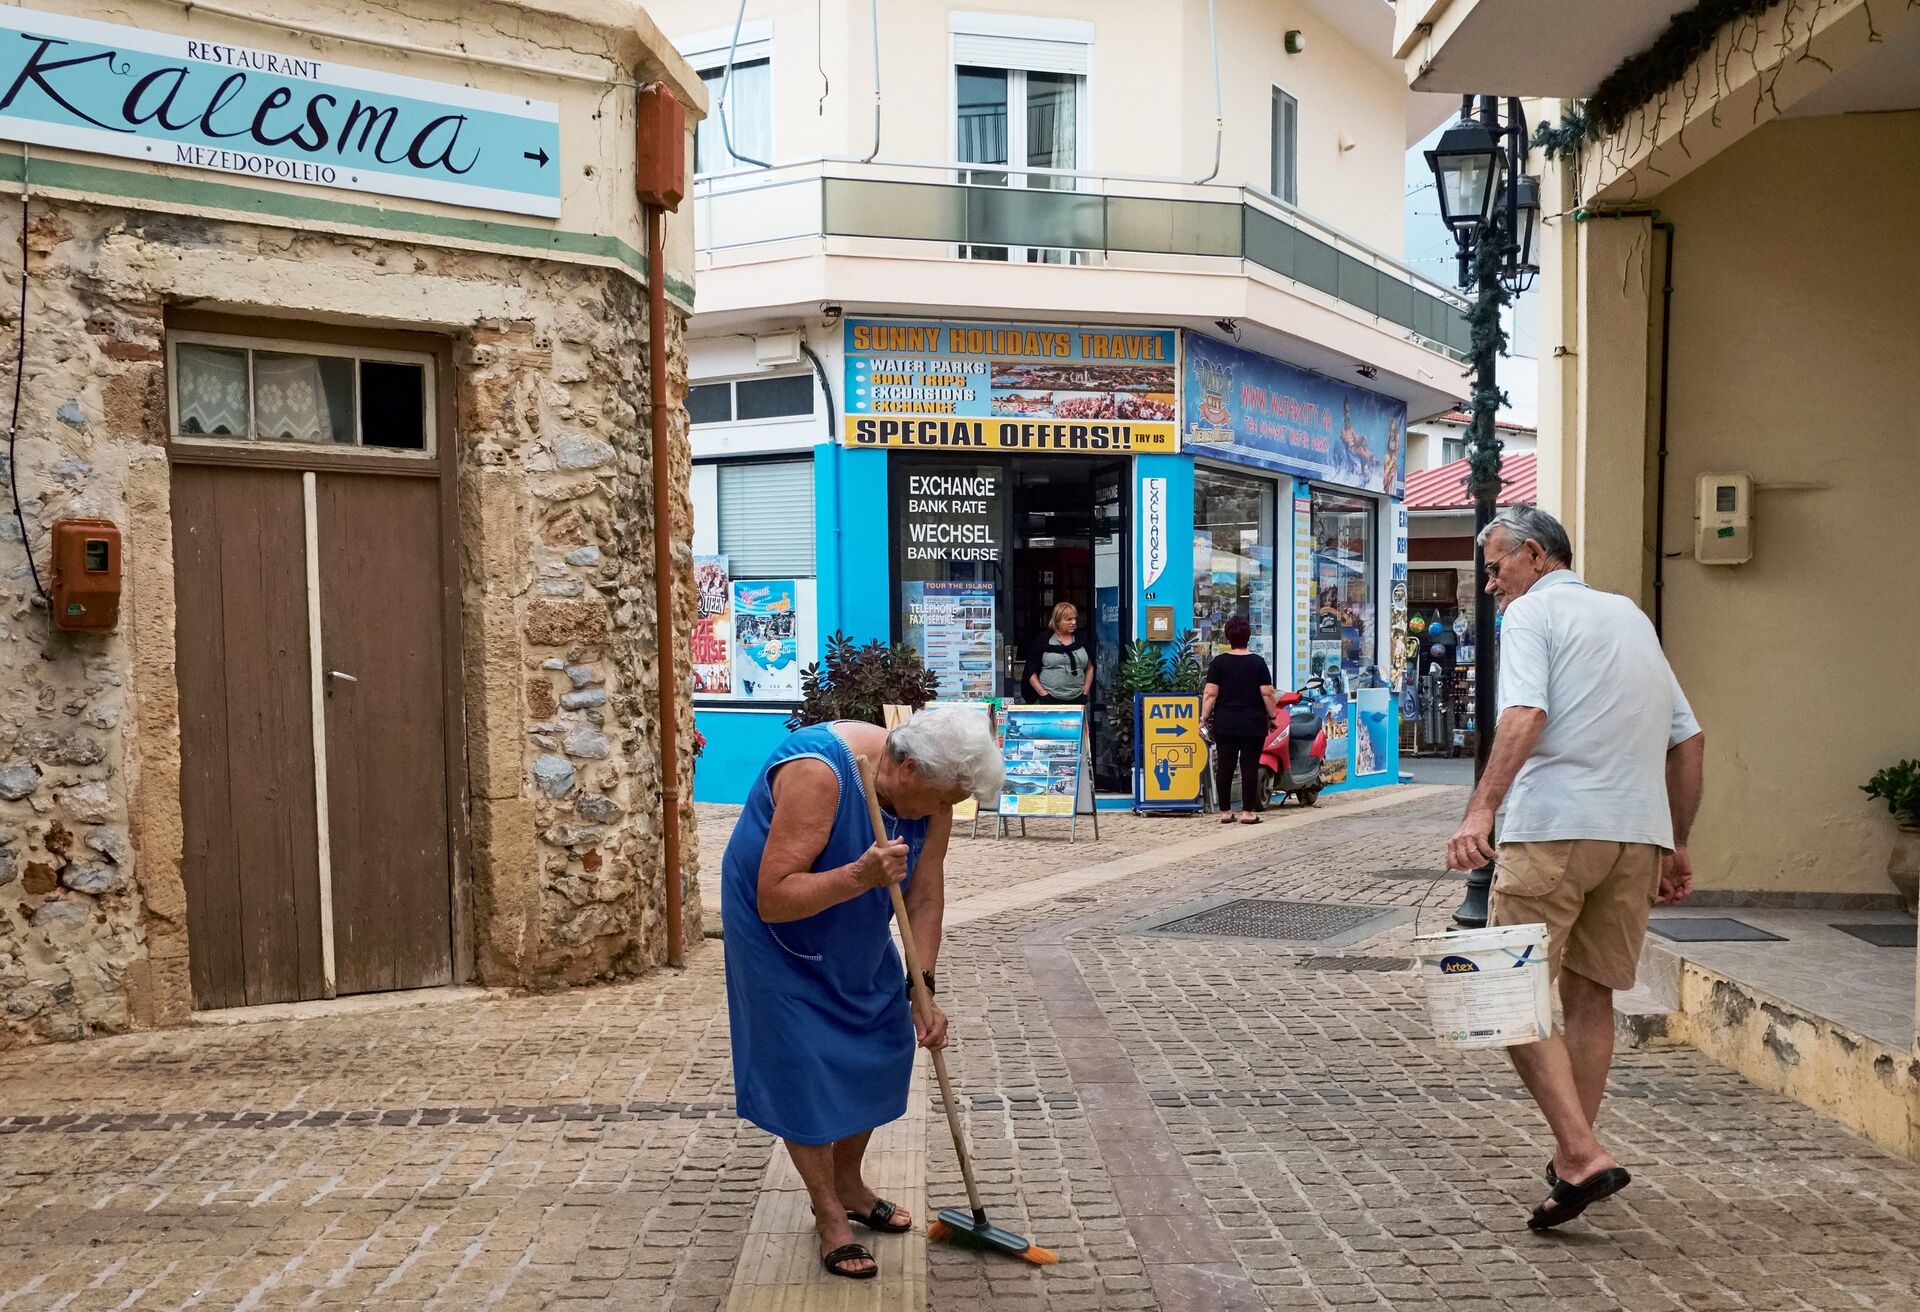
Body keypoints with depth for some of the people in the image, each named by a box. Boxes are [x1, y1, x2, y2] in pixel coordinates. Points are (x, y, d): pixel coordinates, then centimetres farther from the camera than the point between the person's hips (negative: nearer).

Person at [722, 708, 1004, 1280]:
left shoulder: (929, 791, -16)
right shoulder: (817, 773, -37)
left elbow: (925, 896, -9)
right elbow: (774, 899, -37)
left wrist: (924, 989, -16)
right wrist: (861, 875, -48)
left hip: (855, 933, 7)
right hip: (778, 934, -7)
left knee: (879, 1047, 10)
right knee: (805, 1066, -4)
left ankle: (850, 1185, 32)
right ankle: (829, 1216, 14)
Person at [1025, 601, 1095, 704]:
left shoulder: (1081, 641, 10)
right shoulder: (1043, 641, 1)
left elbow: (1089, 668, 17)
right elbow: (1031, 672, 1)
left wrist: (1085, 693, 8)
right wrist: (1043, 694, -7)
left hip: (1077, 700, 3)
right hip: (1051, 700, -3)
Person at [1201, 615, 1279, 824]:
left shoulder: (1219, 662, -1)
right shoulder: (1258, 662, -2)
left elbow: (1210, 693, -6)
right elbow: (1267, 693, -5)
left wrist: (1203, 718, -1)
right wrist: (1272, 716, 5)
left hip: (1225, 724, 1)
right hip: (1253, 724, -1)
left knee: (1224, 767, 4)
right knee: (1250, 766, 2)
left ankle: (1224, 811, 8)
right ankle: (1248, 811, 1)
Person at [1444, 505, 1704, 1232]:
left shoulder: (1533, 611, 1)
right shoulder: (1630, 614, 22)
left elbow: (1525, 715, -18)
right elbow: (1689, 739, 22)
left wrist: (1481, 809, -27)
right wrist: (1676, 844, 25)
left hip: (1555, 825, -7)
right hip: (1639, 831, 7)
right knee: (1590, 995, 15)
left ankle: (1583, 1156, -13)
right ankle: (1572, 1158, 21)